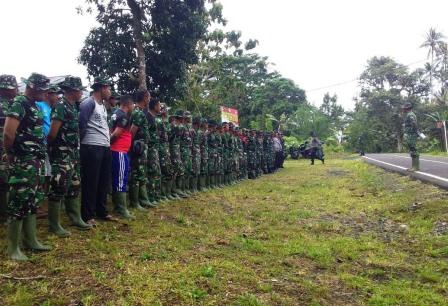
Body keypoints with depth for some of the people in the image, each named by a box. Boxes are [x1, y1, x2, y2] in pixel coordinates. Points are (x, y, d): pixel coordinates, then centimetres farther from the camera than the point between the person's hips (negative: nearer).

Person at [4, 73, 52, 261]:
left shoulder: (34, 106, 15)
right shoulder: (19, 104, -14)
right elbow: (8, 133, -23)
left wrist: (40, 156, 9)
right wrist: (10, 154, -8)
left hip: (36, 161, 9)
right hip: (24, 162, -9)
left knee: (32, 201, 15)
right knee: (19, 202, -3)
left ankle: (31, 240, 26)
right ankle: (13, 248, 7)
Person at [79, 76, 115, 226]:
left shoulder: (103, 105, 19)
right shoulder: (88, 103, -8)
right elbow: (81, 124, -13)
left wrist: (108, 140, 13)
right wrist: (84, 140, -5)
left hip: (105, 147, 9)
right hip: (92, 147, -9)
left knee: (104, 181, 12)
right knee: (90, 182, -3)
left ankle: (102, 212, 23)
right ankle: (88, 216, 6)